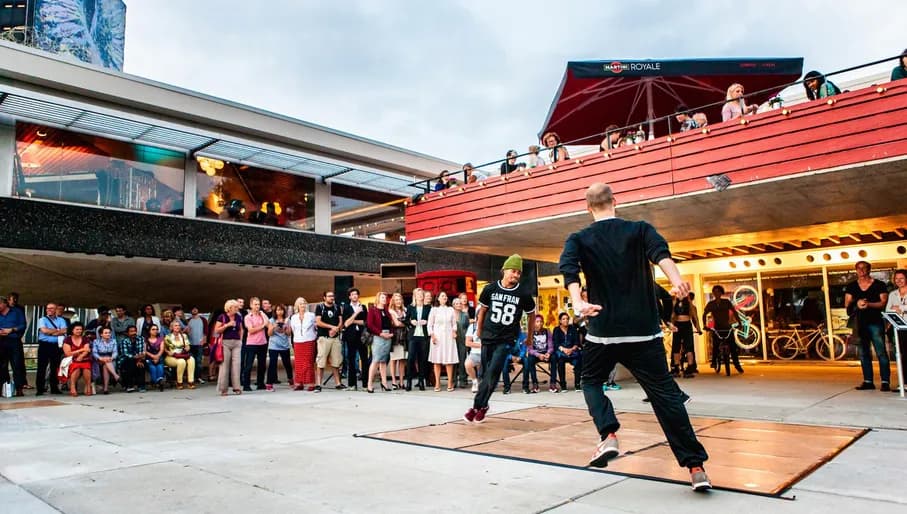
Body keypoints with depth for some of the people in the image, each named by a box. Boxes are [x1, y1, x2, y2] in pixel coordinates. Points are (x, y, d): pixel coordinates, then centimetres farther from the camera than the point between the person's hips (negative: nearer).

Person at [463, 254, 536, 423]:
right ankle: (483, 405, 28)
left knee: (492, 373, -12)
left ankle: (477, 406, 0)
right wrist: (479, 330, 17)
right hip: (488, 337, 2)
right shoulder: (490, 288, -4)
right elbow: (482, 309, 12)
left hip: (507, 340, -2)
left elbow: (531, 314, 8)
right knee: (485, 373, 10)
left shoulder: (524, 294, -8)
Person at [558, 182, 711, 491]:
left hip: (603, 331, 0)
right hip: (644, 331, 1)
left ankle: (609, 436, -2)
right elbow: (660, 252, -16)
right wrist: (676, 281, -33)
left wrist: (577, 303, -31)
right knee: (664, 392, 7)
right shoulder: (640, 230, 5)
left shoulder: (579, 239, 5)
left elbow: (568, 268, -16)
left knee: (591, 382, 21)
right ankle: (696, 466, 5)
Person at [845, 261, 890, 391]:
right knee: (863, 354, 6)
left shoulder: (879, 285, 3)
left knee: (881, 352, -7)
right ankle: (868, 381, 12)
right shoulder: (851, 286, 12)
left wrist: (869, 304, -21)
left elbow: (884, 302, -5)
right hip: (860, 323, 4)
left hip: (875, 322, -3)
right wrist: (857, 304, -15)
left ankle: (885, 382, -5)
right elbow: (847, 304, 6)